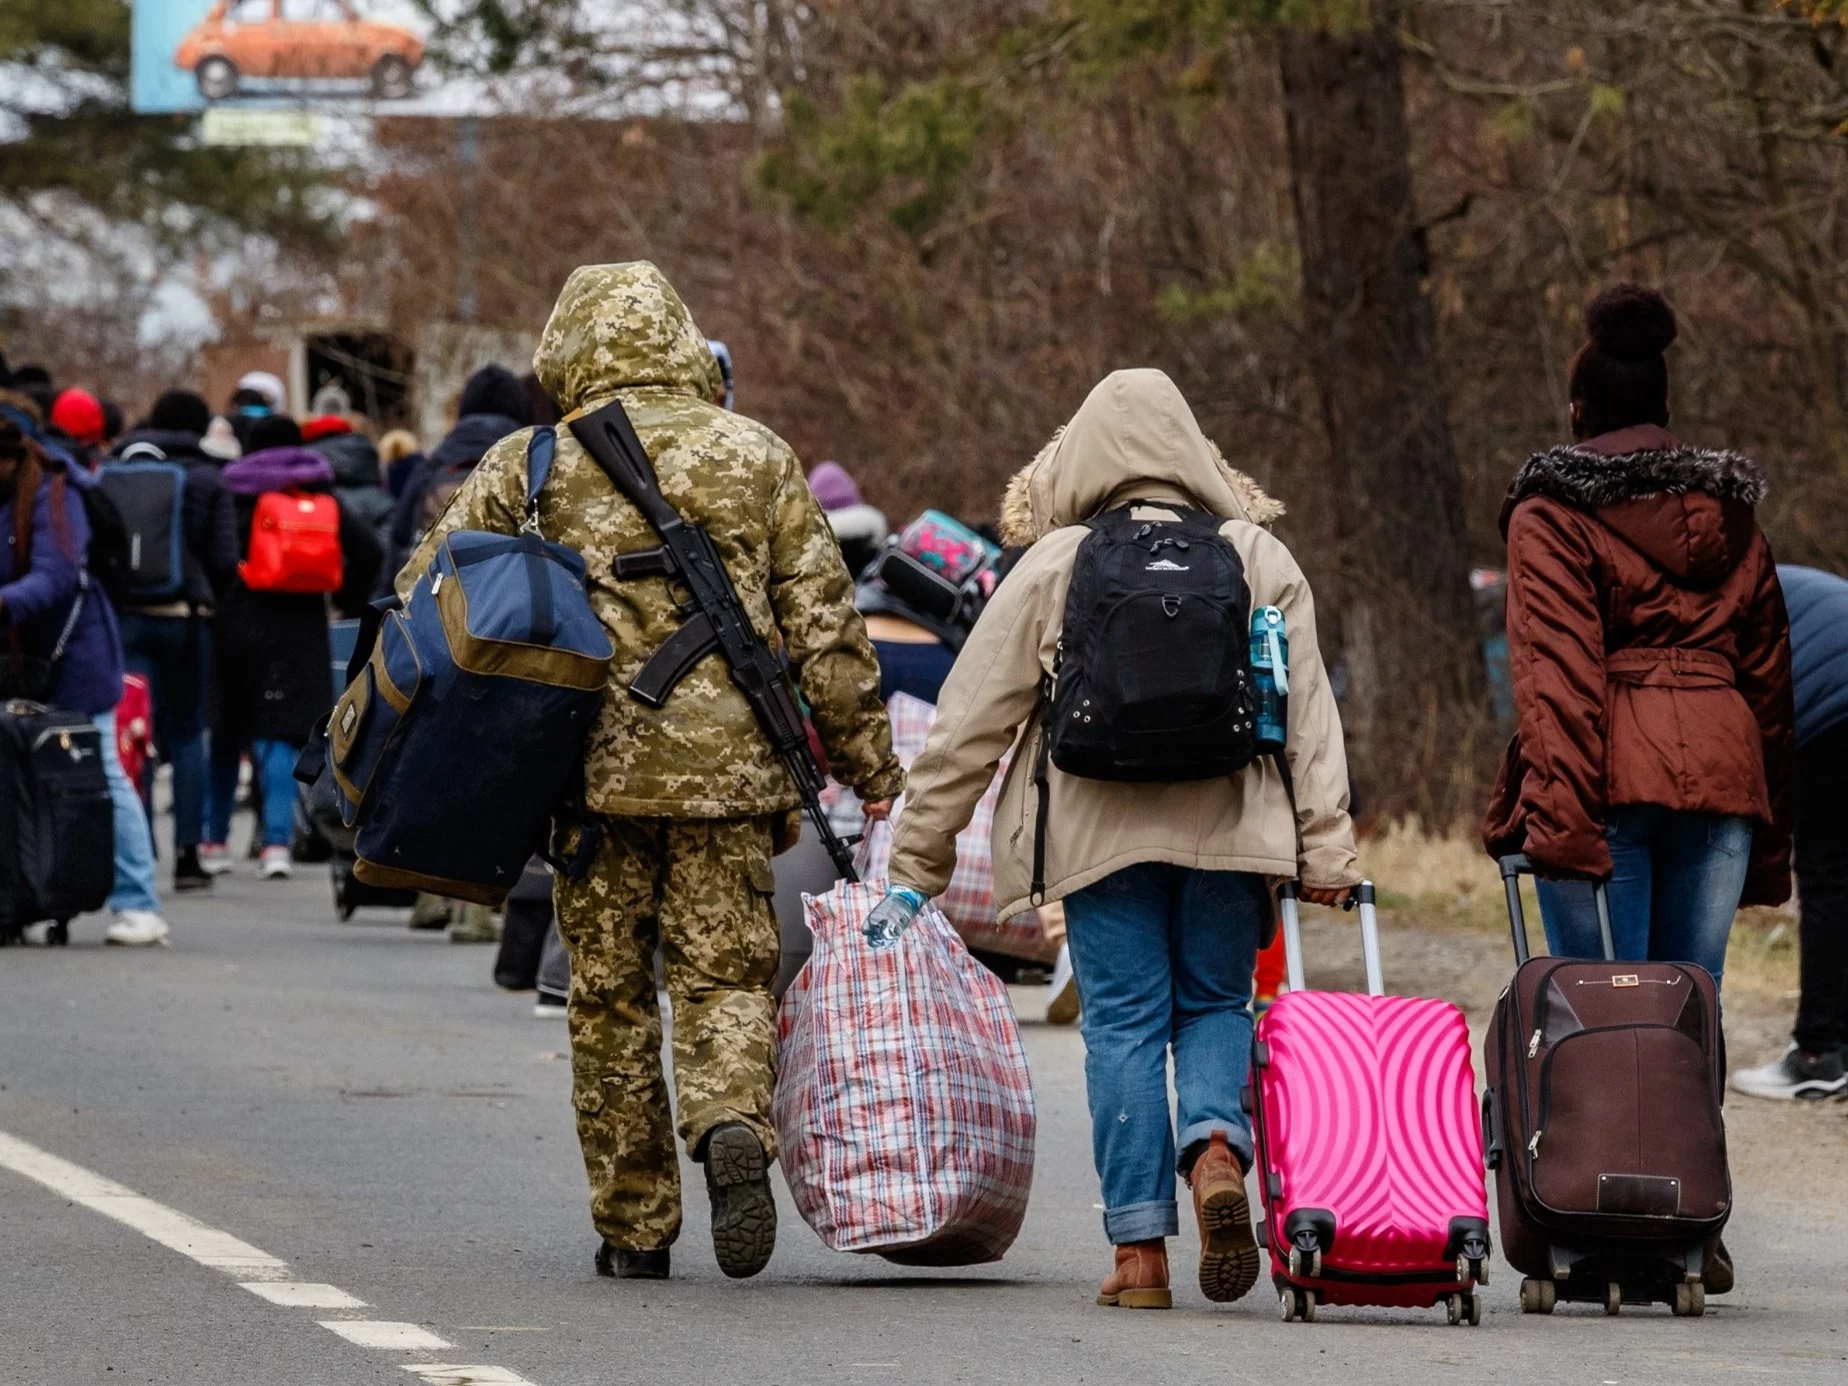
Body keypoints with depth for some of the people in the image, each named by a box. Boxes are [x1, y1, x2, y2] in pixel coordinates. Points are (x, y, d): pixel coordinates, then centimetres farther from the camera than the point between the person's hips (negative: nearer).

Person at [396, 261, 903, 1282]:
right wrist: (868, 761, 12)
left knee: (609, 996, 9)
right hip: (730, 767, 0)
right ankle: (733, 1126, -25)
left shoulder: (531, 466, 2)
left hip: (595, 767, 0)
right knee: (725, 974, 5)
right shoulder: (757, 458, 6)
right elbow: (825, 623, 5)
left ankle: (634, 1228, 12)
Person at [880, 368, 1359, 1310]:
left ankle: (1140, 1249, 0)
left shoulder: (1050, 569, 2)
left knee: (1123, 1021, 4)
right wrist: (1326, 853, 4)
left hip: (1100, 834, -1)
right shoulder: (1260, 561, 7)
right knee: (1216, 1004, 15)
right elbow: (1310, 716, 3)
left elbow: (969, 724, 4)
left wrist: (916, 868, 9)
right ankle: (1216, 1149, -15)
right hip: (1229, 830, 1)